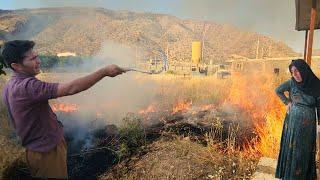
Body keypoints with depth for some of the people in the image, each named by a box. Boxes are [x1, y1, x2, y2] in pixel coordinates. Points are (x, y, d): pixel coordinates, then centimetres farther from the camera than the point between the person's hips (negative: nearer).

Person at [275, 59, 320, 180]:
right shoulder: (291, 82, -8)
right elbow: (278, 91, 7)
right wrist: (287, 102, 0)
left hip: (309, 122, 0)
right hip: (293, 120, 0)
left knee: (305, 148, 12)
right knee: (292, 146, 8)